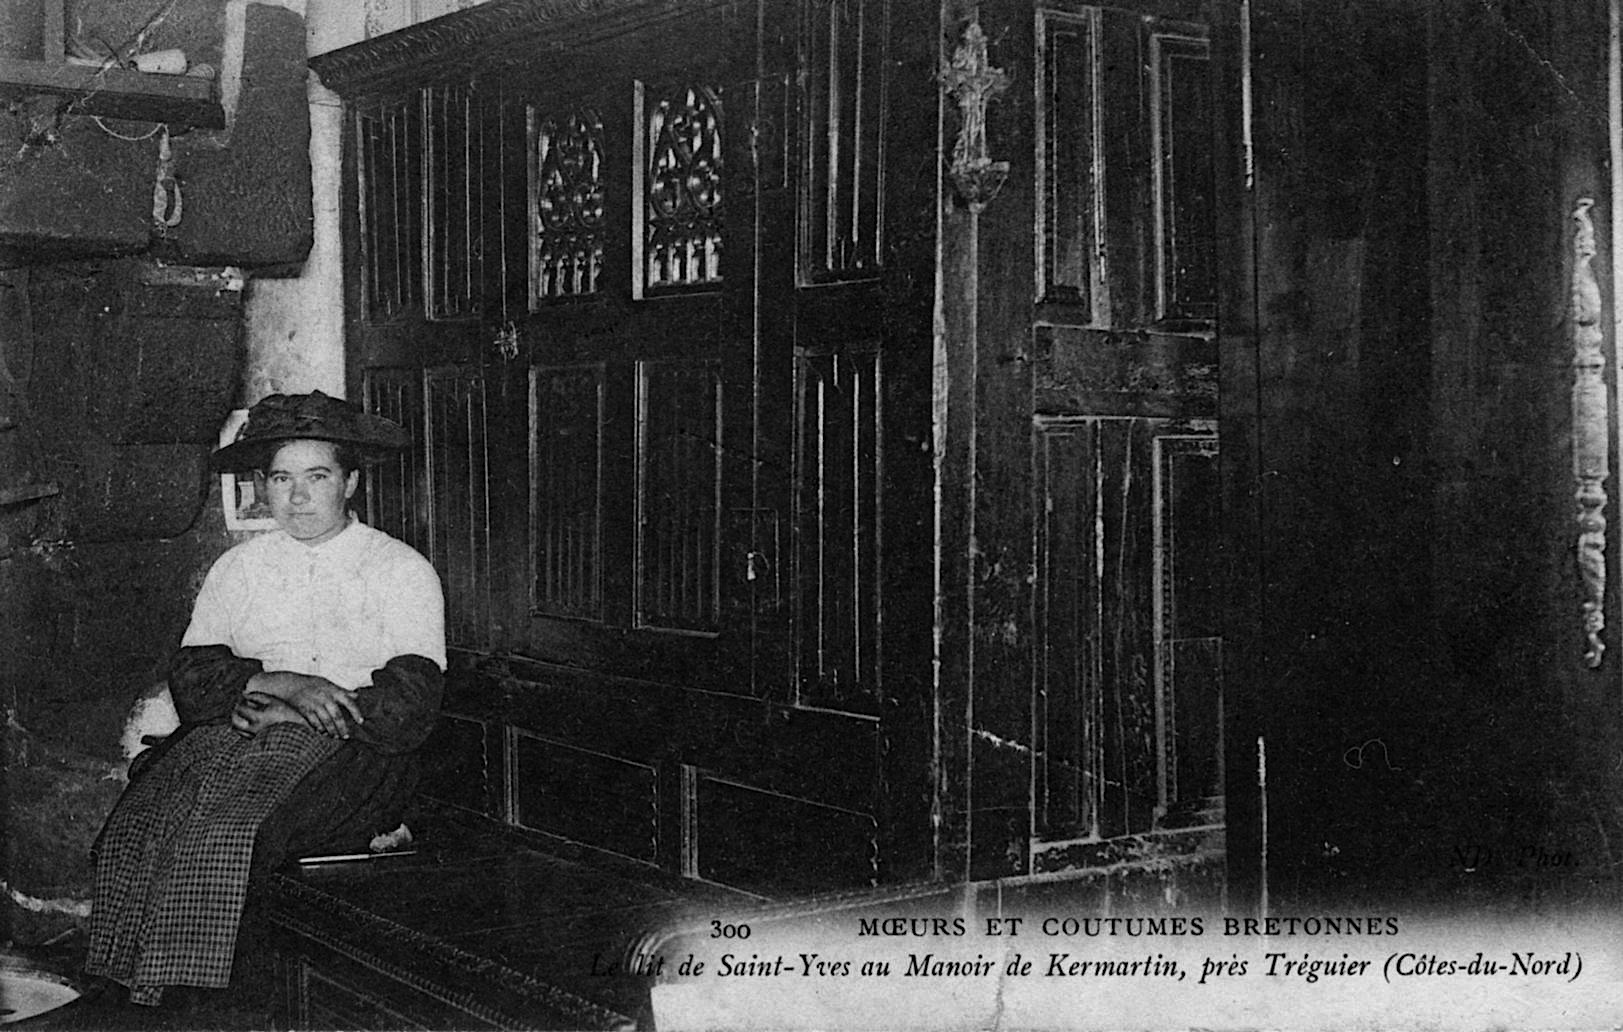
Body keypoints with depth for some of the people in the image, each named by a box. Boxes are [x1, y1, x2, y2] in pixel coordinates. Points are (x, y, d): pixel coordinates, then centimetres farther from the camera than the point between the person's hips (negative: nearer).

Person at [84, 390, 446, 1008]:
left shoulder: (401, 570, 6)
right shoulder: (238, 569, 18)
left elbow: (410, 706, -5)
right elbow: (190, 680, 5)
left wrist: (286, 714, -11)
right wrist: (279, 683, -14)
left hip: (350, 751, -4)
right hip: (237, 733, 4)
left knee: (225, 831, -32)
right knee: (141, 825, -27)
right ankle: (142, 982, -20)